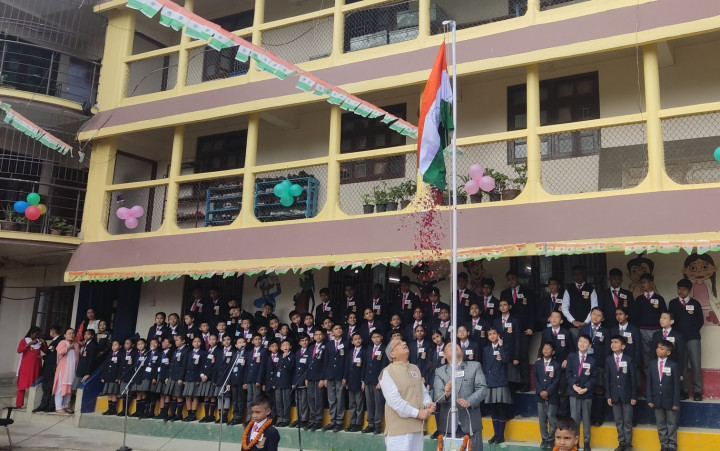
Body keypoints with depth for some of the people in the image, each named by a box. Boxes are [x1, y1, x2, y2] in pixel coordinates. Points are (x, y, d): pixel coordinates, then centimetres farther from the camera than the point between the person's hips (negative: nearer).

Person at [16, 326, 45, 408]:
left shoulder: (39, 342, 13)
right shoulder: (24, 341, 3)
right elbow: (19, 350, -13)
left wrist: (44, 344, -7)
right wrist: (29, 344, -20)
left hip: (36, 366, 3)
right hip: (25, 366, -3)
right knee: (22, 385, -3)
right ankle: (19, 404, -2)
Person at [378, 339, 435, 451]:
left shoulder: (415, 368, 16)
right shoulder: (388, 372, -8)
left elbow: (423, 392, 17)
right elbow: (394, 400, -17)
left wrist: (428, 404, -5)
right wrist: (417, 413, -17)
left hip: (417, 425, 7)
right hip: (399, 427, -7)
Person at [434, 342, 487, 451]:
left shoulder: (475, 366, 9)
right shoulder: (440, 371, 9)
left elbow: (482, 388, -2)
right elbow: (437, 396, -3)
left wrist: (469, 401, -20)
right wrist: (446, 394, -26)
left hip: (471, 423, 0)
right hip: (448, 424, 0)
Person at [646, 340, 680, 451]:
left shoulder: (673, 366, -6)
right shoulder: (652, 365, 3)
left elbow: (677, 385, -6)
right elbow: (649, 383, 3)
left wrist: (676, 402, -10)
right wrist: (649, 399, -3)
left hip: (669, 400, -3)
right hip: (657, 400, 3)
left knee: (671, 424, 8)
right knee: (661, 425, 11)